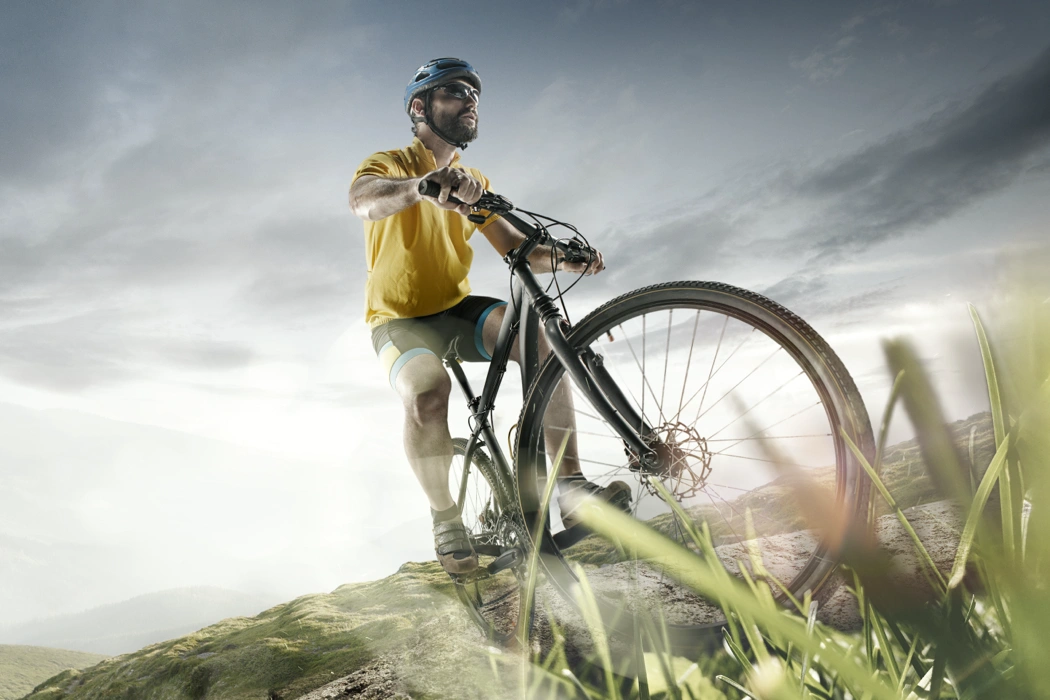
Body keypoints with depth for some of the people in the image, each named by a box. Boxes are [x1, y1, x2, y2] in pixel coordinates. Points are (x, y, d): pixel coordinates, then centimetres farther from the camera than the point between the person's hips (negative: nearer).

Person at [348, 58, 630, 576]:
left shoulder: (473, 183, 13)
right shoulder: (389, 164, -5)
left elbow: (516, 248, 2)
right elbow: (363, 200, -31)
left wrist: (563, 257, -19)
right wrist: (425, 183, -52)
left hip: (456, 310, 4)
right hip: (400, 318, -4)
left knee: (537, 336, -26)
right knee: (428, 393, -35)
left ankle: (570, 485, -26)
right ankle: (445, 519, -13)